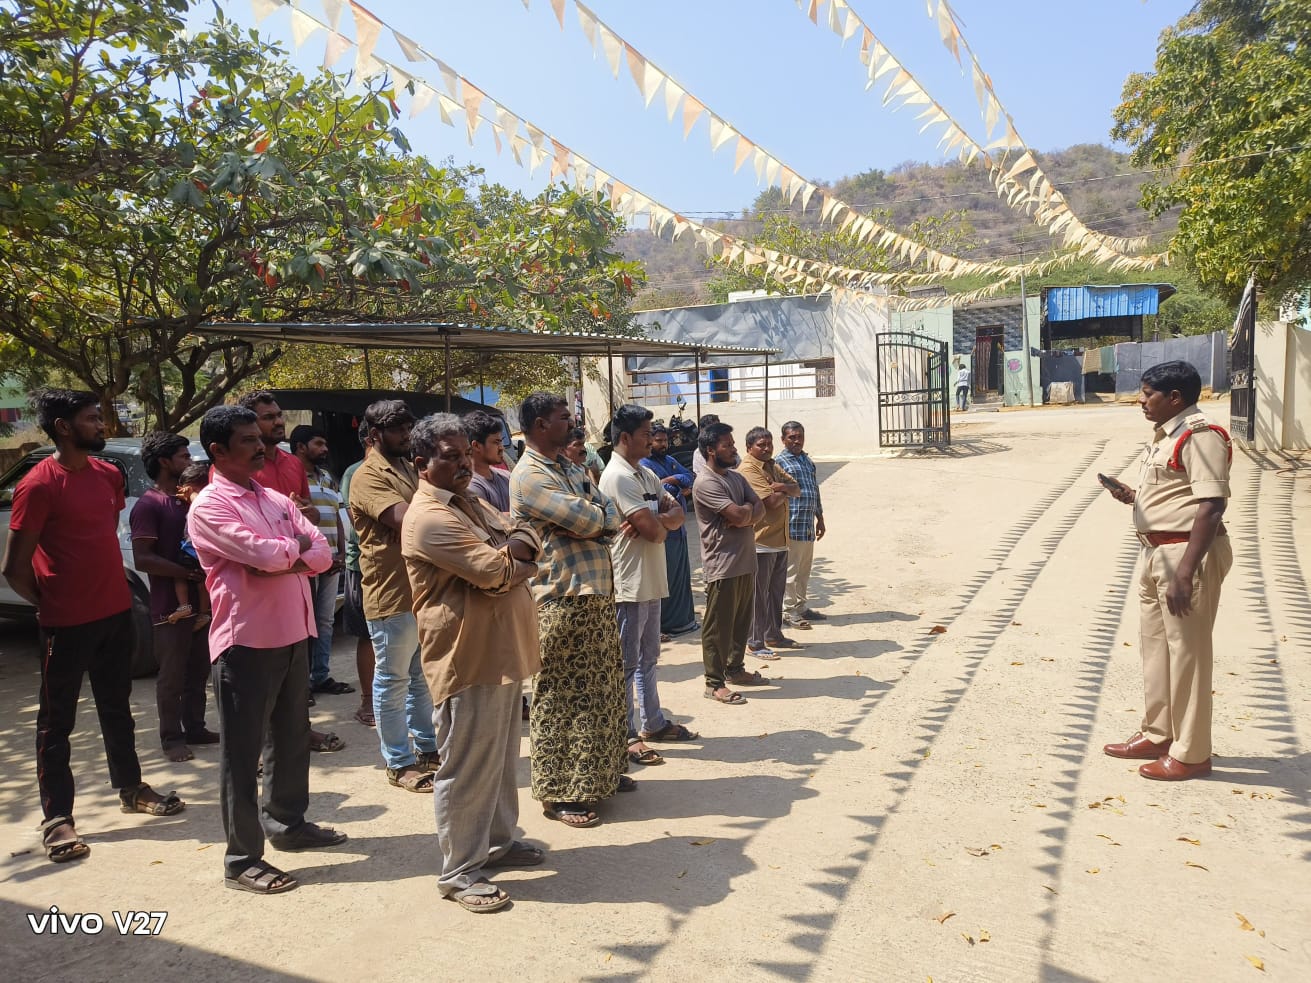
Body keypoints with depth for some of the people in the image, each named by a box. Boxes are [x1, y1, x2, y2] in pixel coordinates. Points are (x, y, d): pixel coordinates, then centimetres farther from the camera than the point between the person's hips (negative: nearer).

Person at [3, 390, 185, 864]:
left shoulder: (109, 475, 5)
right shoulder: (38, 485, -16)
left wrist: (112, 590, 12)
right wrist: (48, 605, 0)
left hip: (116, 612, 7)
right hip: (67, 623, -7)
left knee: (117, 708, 19)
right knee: (57, 720, 6)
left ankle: (131, 789, 33)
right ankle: (57, 818, 15)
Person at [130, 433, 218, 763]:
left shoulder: (190, 500, 13)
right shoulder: (149, 504, -10)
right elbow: (142, 559, -19)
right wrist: (189, 573, -22)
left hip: (201, 602, 7)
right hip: (170, 607, -7)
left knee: (198, 672, 14)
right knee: (172, 677, 3)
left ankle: (195, 728, 26)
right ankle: (172, 738, 14)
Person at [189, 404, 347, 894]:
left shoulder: (276, 499, 11)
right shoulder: (209, 507, -12)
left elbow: (322, 554, 3)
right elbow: (267, 554, -24)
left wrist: (286, 558, -15)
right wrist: (297, 544, -4)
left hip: (293, 634, 8)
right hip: (246, 642, -8)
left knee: (292, 738, 19)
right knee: (243, 752, 2)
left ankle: (288, 823, 37)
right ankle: (242, 859, 13)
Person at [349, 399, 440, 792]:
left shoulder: (411, 468, 17)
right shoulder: (368, 477, -12)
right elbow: (405, 519, -27)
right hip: (392, 593, -8)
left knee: (424, 675, 18)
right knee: (393, 680, 4)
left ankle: (427, 747, 31)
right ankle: (399, 763, 15)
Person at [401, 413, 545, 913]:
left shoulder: (470, 502, 14)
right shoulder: (430, 518, -18)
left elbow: (527, 537, 9)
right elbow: (494, 572, -24)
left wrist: (510, 548, -13)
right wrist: (513, 554, -2)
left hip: (502, 651, 10)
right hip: (467, 657, -10)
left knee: (501, 758, 21)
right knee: (467, 767, 1)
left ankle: (497, 841, 36)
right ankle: (458, 871, 15)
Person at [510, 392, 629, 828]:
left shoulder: (569, 468, 14)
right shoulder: (529, 476, -15)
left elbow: (609, 518, 6)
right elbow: (588, 521, -21)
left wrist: (591, 517, -14)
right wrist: (596, 513, 0)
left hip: (597, 594, 9)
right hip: (561, 600, -9)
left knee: (602, 687, 18)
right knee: (559, 699, 1)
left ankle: (599, 773, 34)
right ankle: (559, 793, 13)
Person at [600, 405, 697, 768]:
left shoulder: (646, 475, 13)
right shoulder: (617, 476, -17)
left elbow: (677, 516, 7)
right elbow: (653, 530, -22)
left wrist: (657, 519, -14)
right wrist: (663, 522, 1)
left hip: (652, 580, 9)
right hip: (629, 583, -9)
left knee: (648, 657, 19)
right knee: (627, 663, 0)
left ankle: (652, 722, 32)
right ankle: (626, 736, 9)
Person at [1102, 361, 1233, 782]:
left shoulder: (1200, 436, -16)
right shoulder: (1165, 434, 14)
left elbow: (1211, 506, -23)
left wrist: (1185, 572, -27)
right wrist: (1132, 496, 5)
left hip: (1188, 553, -10)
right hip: (1157, 552, 10)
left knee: (1187, 651, -1)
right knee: (1154, 646, 17)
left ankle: (1190, 754, 12)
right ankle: (1157, 735, 31)